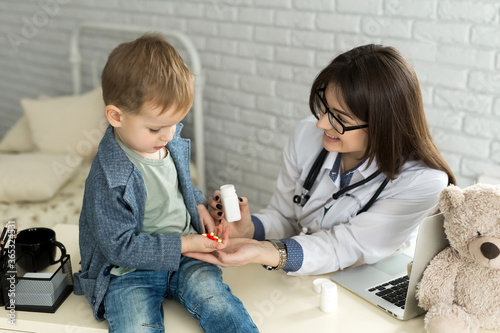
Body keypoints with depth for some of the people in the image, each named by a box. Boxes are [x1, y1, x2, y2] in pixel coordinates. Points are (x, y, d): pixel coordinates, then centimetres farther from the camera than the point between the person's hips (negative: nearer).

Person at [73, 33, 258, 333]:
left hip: (183, 253, 5)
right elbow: (120, 246, -18)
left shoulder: (170, 141, 0)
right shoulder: (109, 179, -23)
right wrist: (181, 246, -19)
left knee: (215, 297, -22)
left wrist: (198, 204, 4)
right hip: (128, 271, -5)